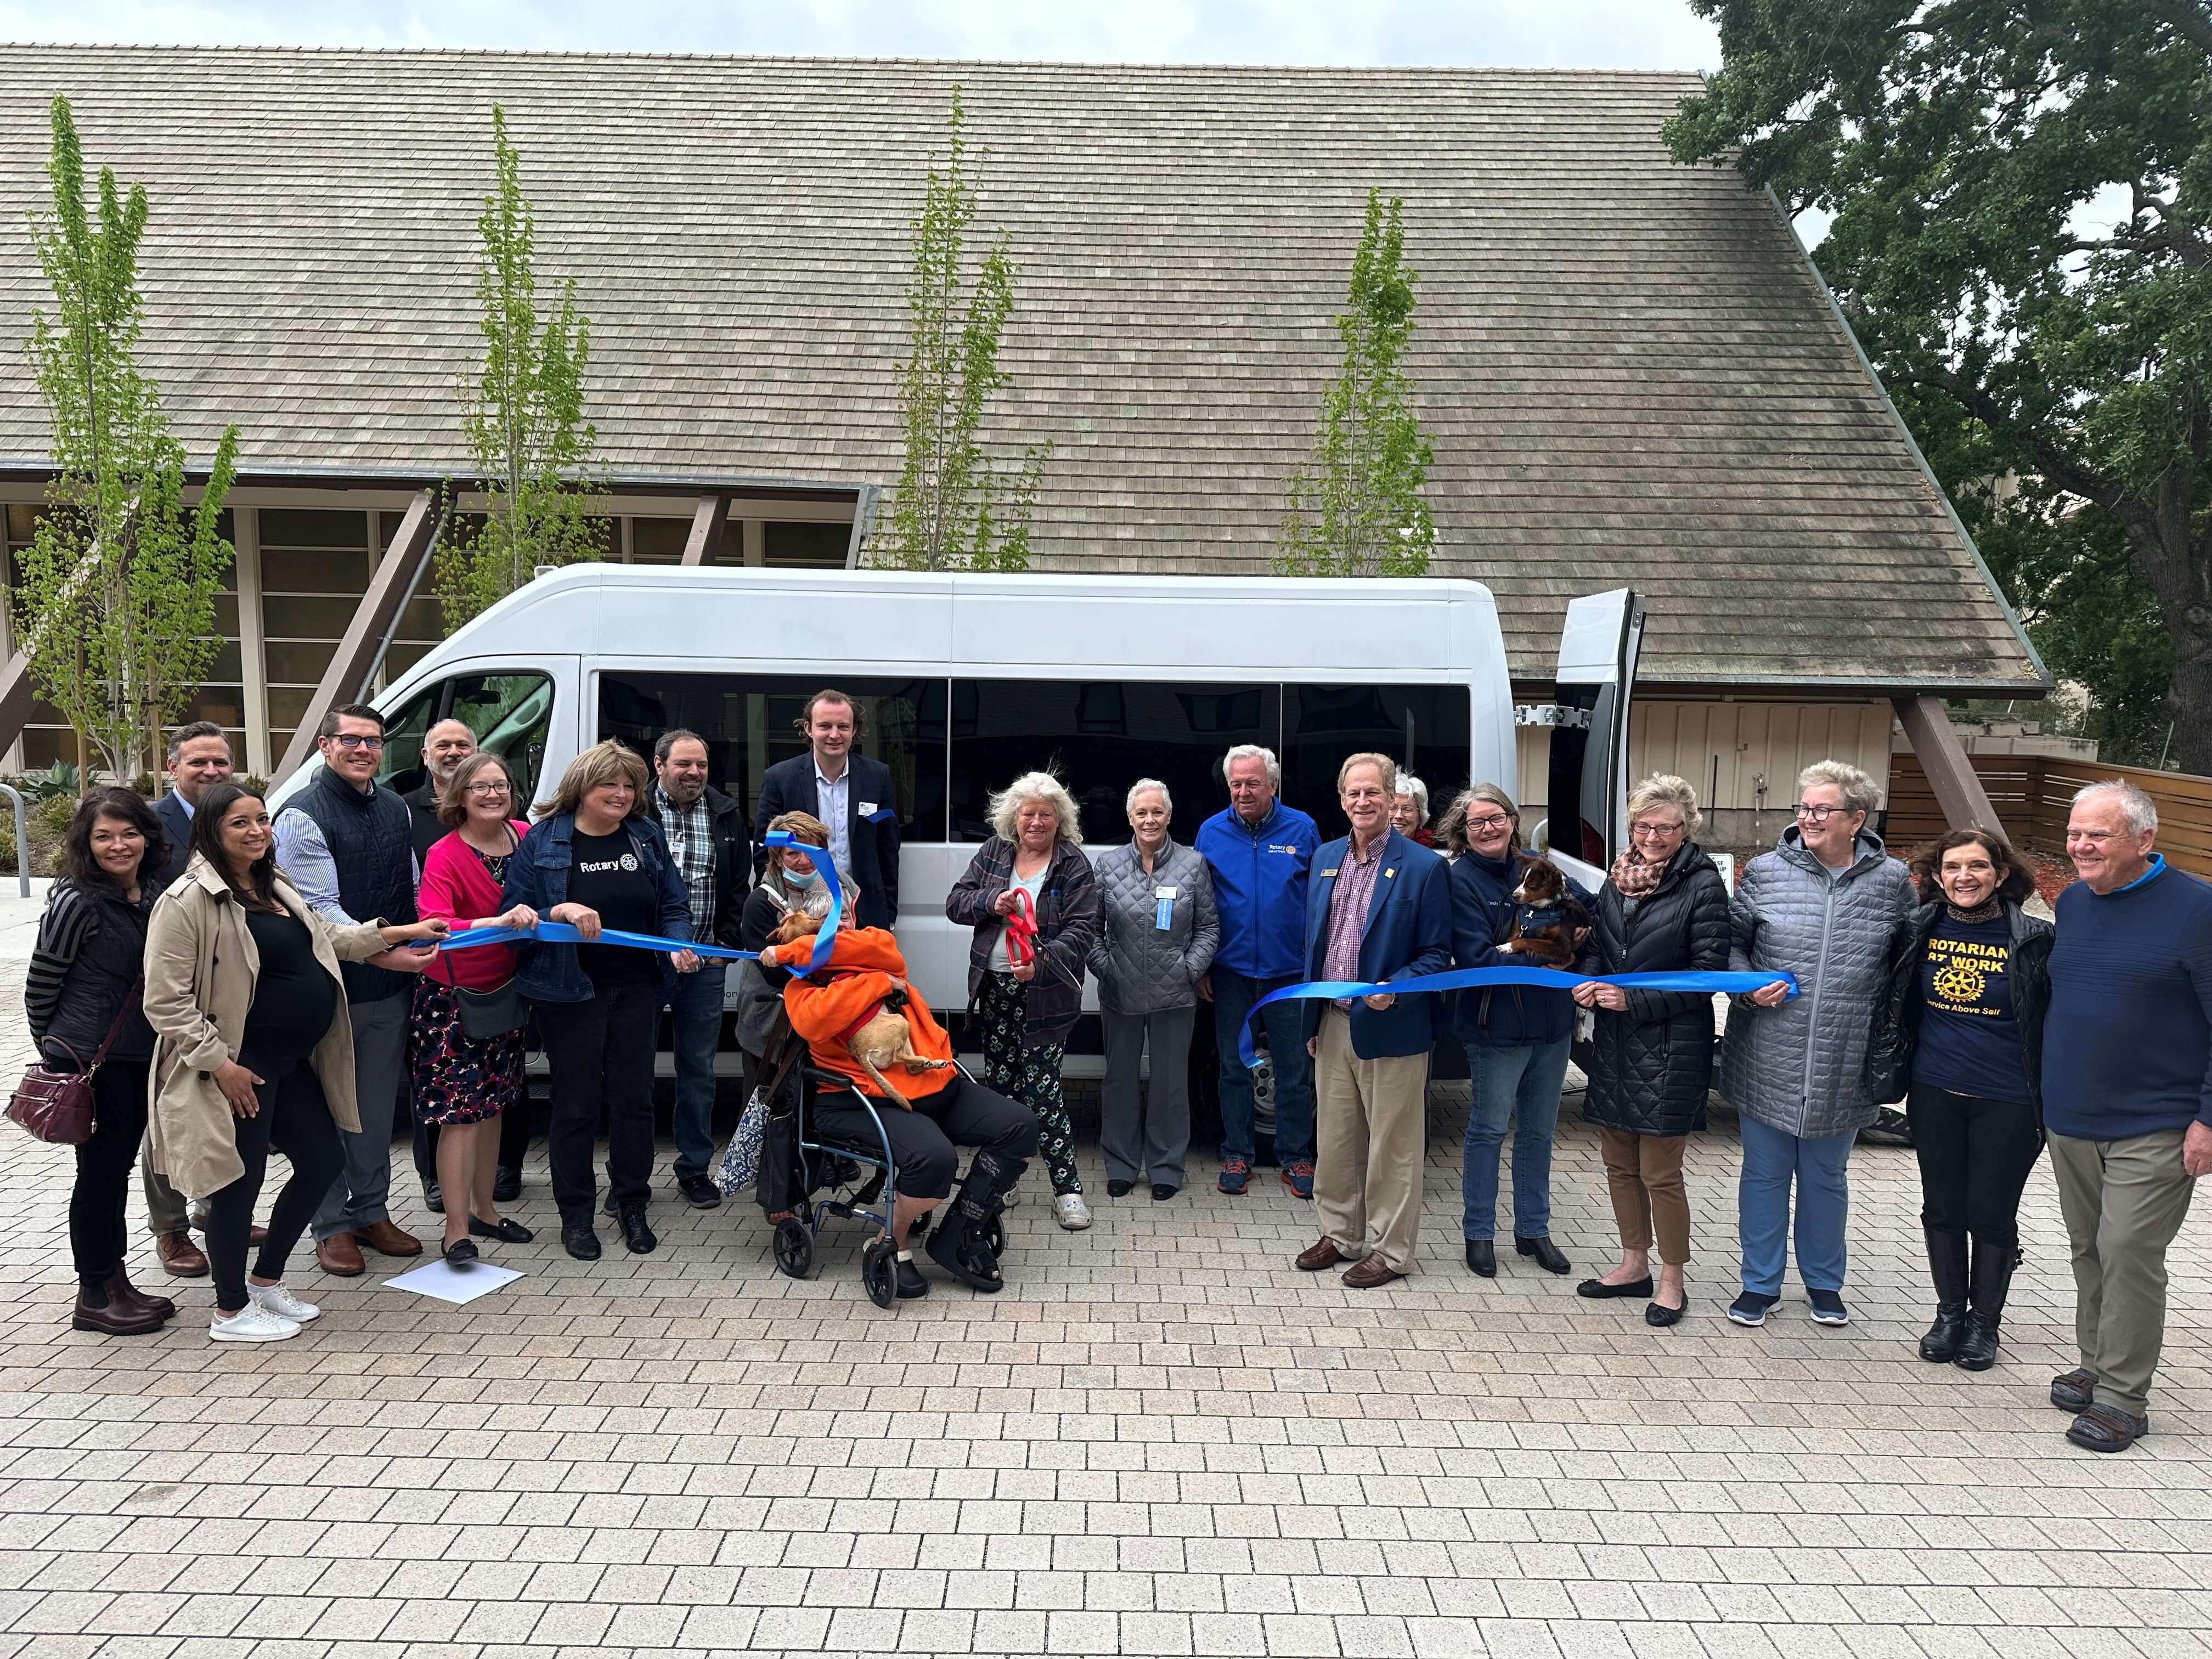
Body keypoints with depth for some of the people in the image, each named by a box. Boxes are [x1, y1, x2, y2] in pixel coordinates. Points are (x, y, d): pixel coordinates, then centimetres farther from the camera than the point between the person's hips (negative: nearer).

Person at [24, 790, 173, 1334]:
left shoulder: (154, 892, 4)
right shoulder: (76, 902, -15)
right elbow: (39, 987, -7)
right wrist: (57, 1052, 3)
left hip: (142, 1058, 6)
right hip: (91, 1062, -6)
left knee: (118, 1167, 15)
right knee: (100, 1171, 2)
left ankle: (114, 1282, 26)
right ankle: (95, 1296, 15)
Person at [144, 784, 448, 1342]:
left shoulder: (275, 886, 12)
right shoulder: (188, 901, -16)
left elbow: (325, 937, 27)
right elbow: (165, 1001, -18)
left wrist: (394, 933, 16)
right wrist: (220, 1063, -19)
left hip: (292, 1062, 9)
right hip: (238, 1070, -9)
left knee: (324, 1160, 14)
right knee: (240, 1182, 3)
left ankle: (266, 1281, 32)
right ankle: (231, 1311, 21)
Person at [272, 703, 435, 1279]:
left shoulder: (396, 809, 10)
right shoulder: (304, 816, -11)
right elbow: (319, 908, -18)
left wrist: (418, 963, 8)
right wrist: (379, 952, -28)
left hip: (391, 990, 6)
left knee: (378, 1105, 15)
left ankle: (372, 1213, 28)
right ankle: (332, 1226, 16)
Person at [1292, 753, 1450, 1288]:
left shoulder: (1424, 867, -10)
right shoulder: (1325, 858, 8)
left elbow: (1437, 954, -7)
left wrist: (1392, 990, -24)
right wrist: (1311, 1021, 12)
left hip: (1390, 1029, -5)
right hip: (1332, 1025, 6)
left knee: (1392, 1146, 6)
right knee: (1335, 1139, 16)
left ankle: (1389, 1251, 19)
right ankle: (1340, 1235, 32)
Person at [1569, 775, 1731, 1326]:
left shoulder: (1703, 884, -10)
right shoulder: (1619, 876, 9)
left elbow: (1708, 970, -12)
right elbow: (1596, 943, 18)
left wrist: (1634, 999, -18)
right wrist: (1588, 981, -4)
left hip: (1670, 1048, -6)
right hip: (1613, 1043, 6)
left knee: (1660, 1173, 1)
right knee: (1619, 1162, 15)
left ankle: (1672, 1281, 19)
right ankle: (1635, 1264, 32)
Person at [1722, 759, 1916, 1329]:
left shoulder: (1891, 881, -2)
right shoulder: (1765, 871, -4)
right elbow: (1731, 942, 7)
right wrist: (1749, 986, -12)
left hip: (1844, 1069, 0)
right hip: (1767, 1062, 0)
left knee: (1827, 1177, 17)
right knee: (1764, 1173, 11)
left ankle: (1823, 1281, 35)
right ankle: (1760, 1283, 26)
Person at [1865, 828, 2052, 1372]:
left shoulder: (2033, 939, -10)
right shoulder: (1919, 931, -1)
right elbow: (1896, 1004, 12)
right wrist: (1893, 1071, 9)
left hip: (2006, 1102, -3)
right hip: (1935, 1095, 3)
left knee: (1992, 1216, 10)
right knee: (1942, 1209, 14)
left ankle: (1983, 1322, 28)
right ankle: (1949, 1313, 31)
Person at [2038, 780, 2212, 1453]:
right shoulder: (2072, 902, 7)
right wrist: (2046, 1091, 17)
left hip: (2154, 1129, -6)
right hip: (2071, 1120, 6)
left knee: (2128, 1254, -5)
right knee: (2089, 1251, 15)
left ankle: (2123, 1398, 7)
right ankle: (2095, 1367, 29)